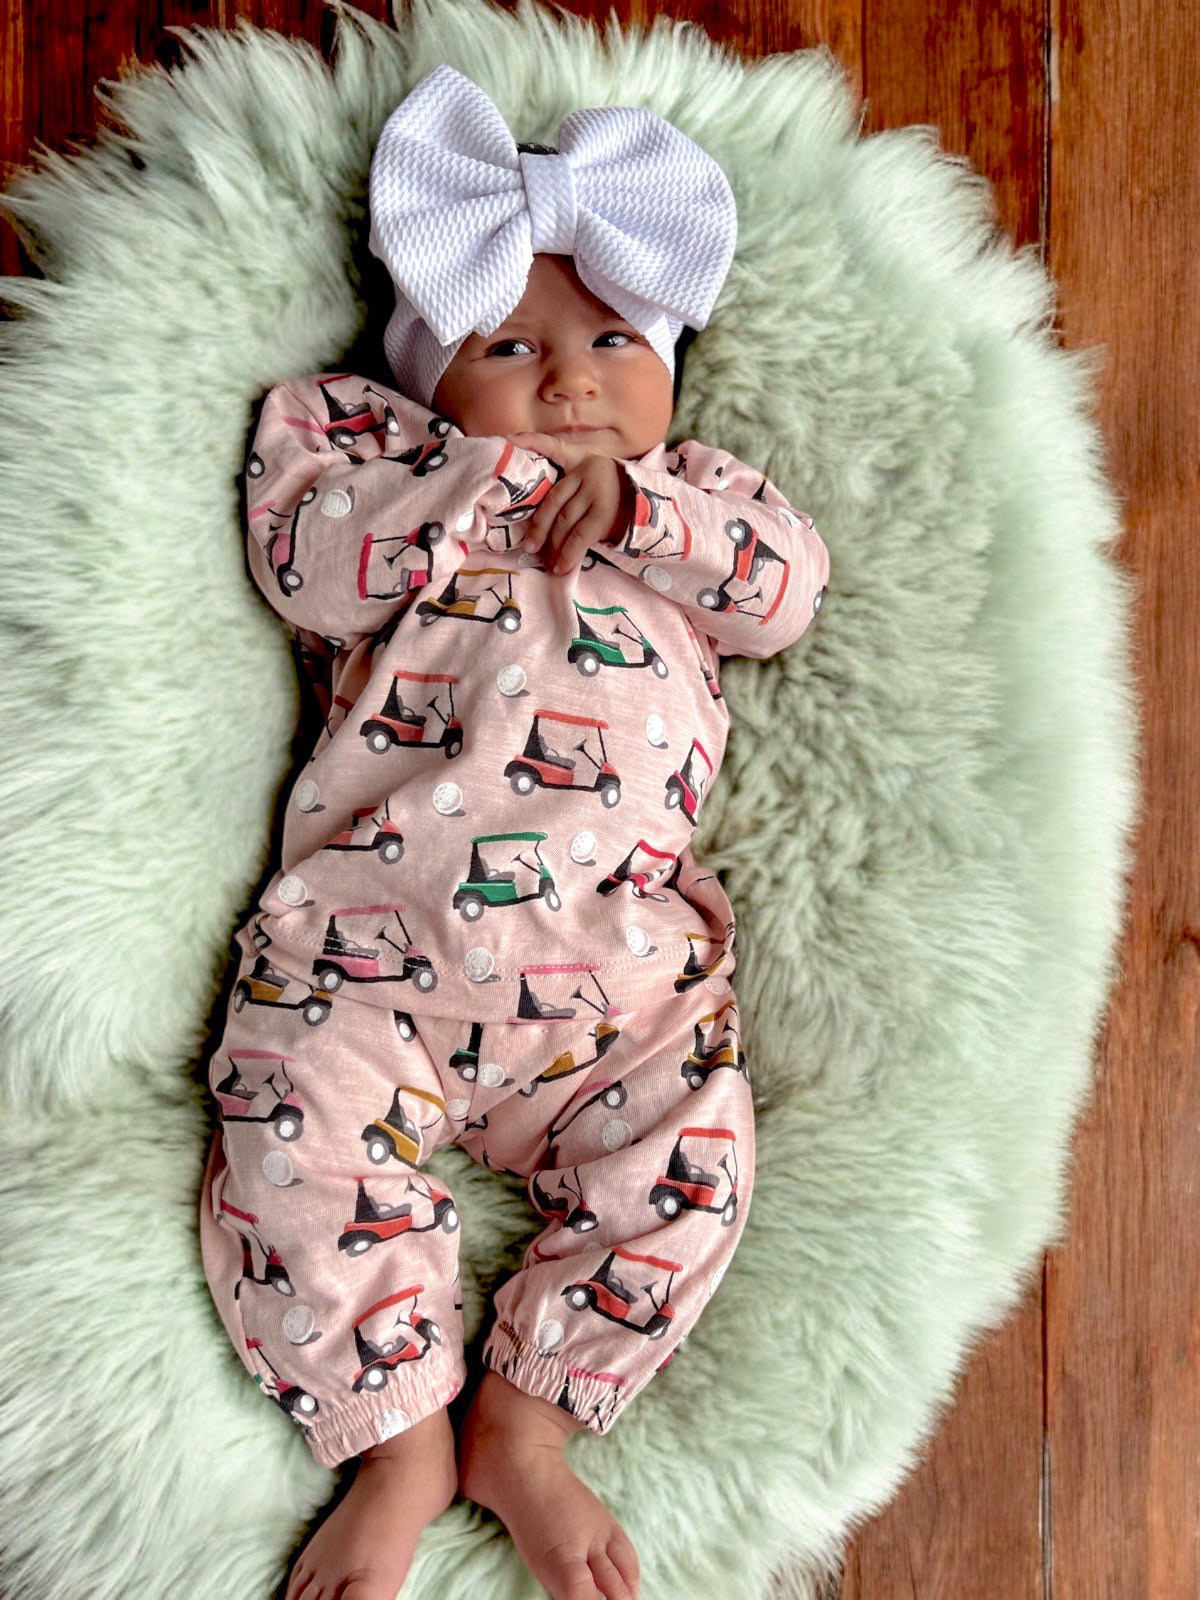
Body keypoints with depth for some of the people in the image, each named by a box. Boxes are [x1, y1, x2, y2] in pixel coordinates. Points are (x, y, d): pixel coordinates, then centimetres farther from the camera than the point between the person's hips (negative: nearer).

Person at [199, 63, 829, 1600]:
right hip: (363, 948, -1)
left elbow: (786, 587, 4)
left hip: (615, 963, 2)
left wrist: (632, 503, -6)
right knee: (300, 1143, -17)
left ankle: (523, 1423, 5)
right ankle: (399, 1437, 3)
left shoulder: (691, 497, 21)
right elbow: (311, 560, -7)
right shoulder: (382, 466, 13)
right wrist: (509, 473, -5)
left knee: (689, 1156, -12)